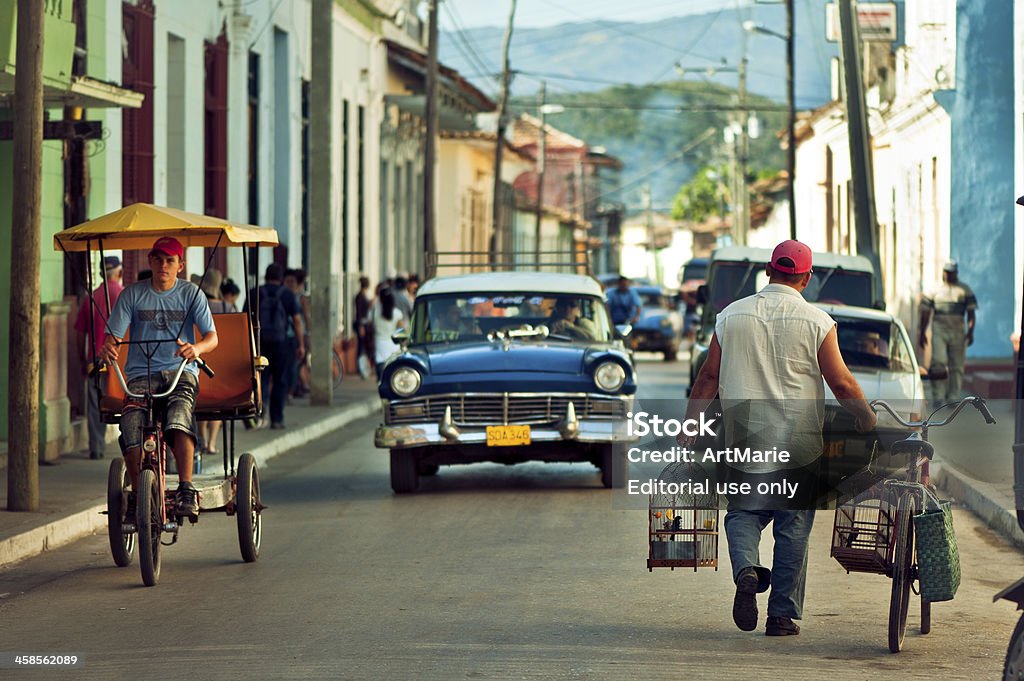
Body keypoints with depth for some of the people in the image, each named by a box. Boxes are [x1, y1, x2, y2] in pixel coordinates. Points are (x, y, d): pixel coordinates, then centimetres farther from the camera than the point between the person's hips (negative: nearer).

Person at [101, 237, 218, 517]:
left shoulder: (191, 294, 5)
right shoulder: (132, 295, 7)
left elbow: (212, 336, -5)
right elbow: (114, 334, 1)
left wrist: (197, 348, -29)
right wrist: (108, 347, -25)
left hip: (180, 371, -1)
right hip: (141, 374, 1)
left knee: (179, 418, -34)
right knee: (131, 424, -28)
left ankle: (186, 489, -31)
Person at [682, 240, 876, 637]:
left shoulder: (732, 316, 1)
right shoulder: (817, 322, -5)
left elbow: (709, 377, 3)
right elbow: (842, 384, -7)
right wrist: (870, 422, 6)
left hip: (745, 441, 1)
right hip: (799, 446, -1)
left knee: (743, 512, 15)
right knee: (793, 529, 8)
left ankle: (746, 570, -15)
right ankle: (783, 615, 8)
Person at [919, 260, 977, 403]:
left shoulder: (965, 290, 10)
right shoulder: (934, 290, 9)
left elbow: (971, 312, 6)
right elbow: (926, 312, 10)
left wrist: (970, 332, -5)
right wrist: (922, 333, 6)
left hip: (958, 331, 1)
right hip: (939, 330, -1)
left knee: (957, 366, 2)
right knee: (938, 362, -12)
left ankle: (953, 398, 8)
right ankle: (938, 397, -9)